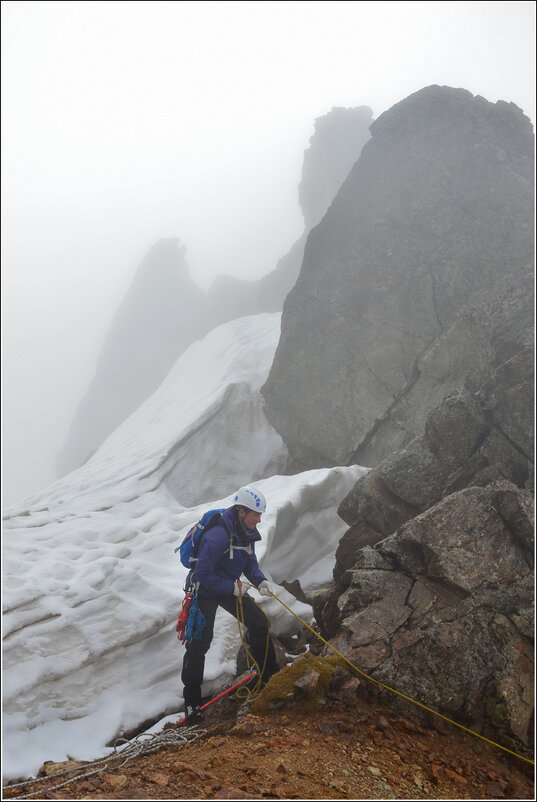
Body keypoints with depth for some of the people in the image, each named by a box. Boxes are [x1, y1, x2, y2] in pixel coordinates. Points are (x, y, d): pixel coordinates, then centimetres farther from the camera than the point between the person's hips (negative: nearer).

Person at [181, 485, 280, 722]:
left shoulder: (247, 531, -5)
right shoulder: (218, 535, -32)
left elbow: (250, 563, 8)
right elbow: (203, 574, -30)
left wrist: (261, 581, -11)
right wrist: (233, 588, -21)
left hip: (229, 587, 8)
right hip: (205, 590, -8)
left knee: (259, 622, 4)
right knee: (199, 643, -3)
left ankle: (269, 676, 20)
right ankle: (191, 701, 10)